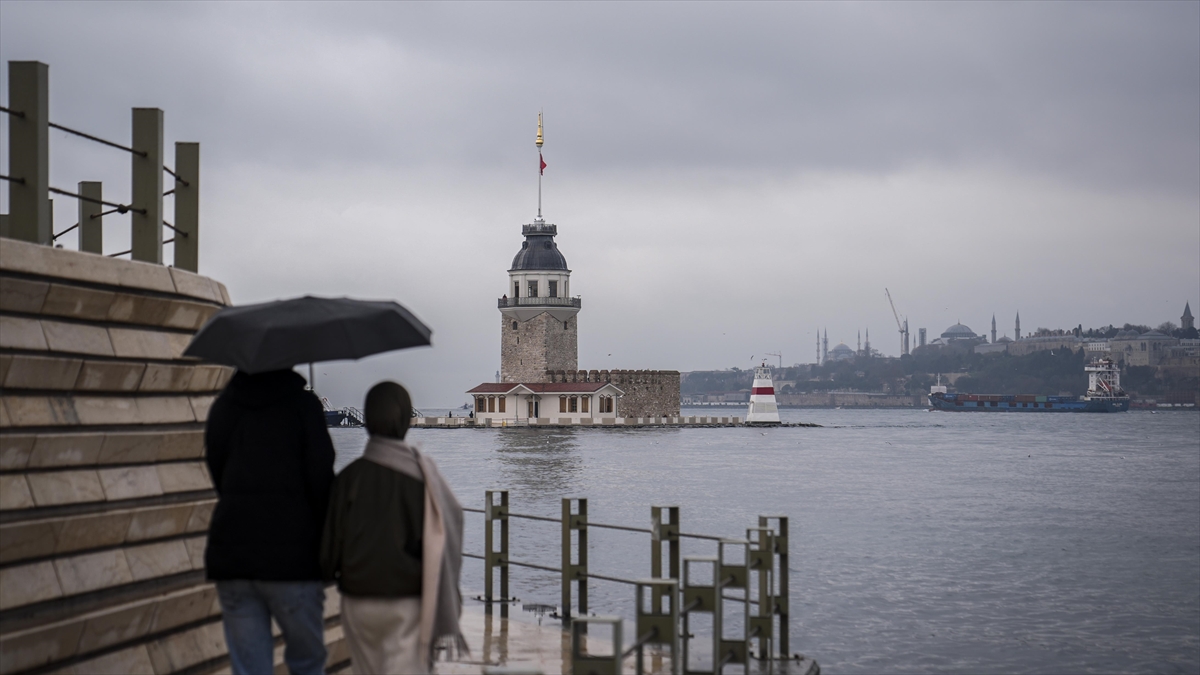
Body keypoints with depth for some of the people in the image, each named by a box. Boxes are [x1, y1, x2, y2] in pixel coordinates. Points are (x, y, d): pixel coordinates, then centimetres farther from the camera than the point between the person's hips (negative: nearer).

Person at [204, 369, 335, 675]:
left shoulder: (221, 408, 10)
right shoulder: (302, 404, -4)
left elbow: (219, 479, 15)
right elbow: (322, 481, -8)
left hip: (230, 558, 4)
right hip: (292, 558, -4)